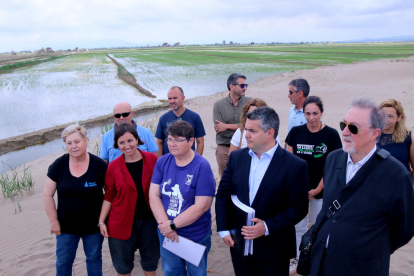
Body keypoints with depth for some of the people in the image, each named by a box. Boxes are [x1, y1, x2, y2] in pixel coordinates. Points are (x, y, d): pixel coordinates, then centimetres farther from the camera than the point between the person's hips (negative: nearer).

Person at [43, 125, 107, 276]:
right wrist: (53, 221, -4)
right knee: (63, 262, 16)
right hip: (65, 226, 1)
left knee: (94, 258, 17)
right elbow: (47, 195, -3)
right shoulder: (58, 165, -10)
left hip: (93, 225, -1)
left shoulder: (99, 165, -14)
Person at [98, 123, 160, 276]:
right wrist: (101, 221, -1)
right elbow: (108, 196, 1)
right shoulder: (113, 166, -8)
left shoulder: (152, 159, -8)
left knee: (150, 259, 18)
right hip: (123, 222, 0)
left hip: (149, 219, 1)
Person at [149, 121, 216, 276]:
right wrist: (165, 225, -18)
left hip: (196, 236, -4)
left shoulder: (202, 167, -18)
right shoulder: (162, 162, -4)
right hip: (166, 234, 4)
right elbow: (154, 195, -7)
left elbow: (201, 206, -22)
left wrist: (172, 225, -21)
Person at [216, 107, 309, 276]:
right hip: (239, 244, 4)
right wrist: (223, 229, -3)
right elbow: (223, 194, 4)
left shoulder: (295, 165, -12)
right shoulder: (237, 157, 1)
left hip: (273, 251, -3)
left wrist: (268, 227, -20)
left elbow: (299, 208, -11)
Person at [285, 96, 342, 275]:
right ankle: (298, 260, 30)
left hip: (320, 190, -2)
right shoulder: (295, 132, -3)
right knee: (298, 227, 13)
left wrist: (318, 189, -8)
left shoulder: (331, 134, -9)